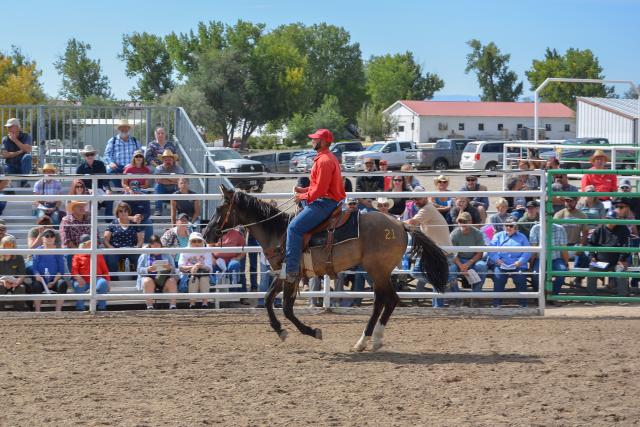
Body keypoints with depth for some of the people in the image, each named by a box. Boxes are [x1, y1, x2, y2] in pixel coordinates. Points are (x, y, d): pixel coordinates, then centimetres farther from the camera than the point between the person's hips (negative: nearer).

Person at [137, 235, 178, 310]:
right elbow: (139, 270, 4)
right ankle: (149, 306, -39)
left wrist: (170, 268, -16)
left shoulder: (167, 255, 18)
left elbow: (173, 270, 9)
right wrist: (148, 269, -18)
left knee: (172, 281, -31)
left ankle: (172, 306, -35)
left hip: (164, 278, 1)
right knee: (148, 282, -36)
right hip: (149, 278, -1)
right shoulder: (144, 256, 14)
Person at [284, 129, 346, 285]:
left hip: (324, 203, -12)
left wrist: (304, 197, -10)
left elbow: (320, 189, -21)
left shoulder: (324, 161, -17)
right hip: (325, 200, 12)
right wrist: (304, 190, 13)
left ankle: (291, 270, -21)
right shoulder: (328, 158, 18)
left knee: (294, 228, -17)